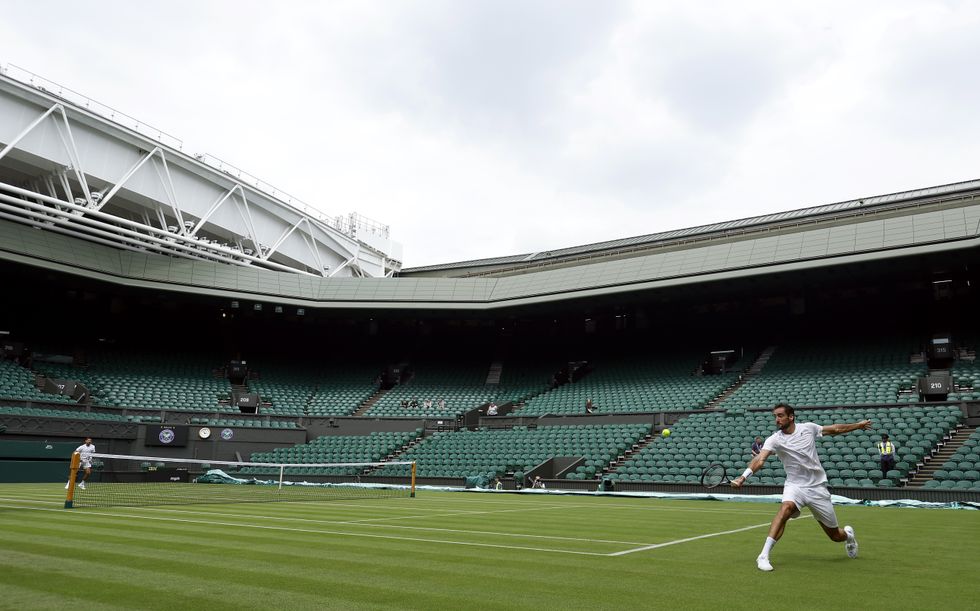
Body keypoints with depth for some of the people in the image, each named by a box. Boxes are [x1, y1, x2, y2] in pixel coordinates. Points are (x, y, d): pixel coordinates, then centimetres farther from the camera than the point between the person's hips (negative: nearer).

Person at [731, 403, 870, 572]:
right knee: (786, 507, -35)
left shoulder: (808, 428, -4)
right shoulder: (774, 440, -12)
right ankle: (764, 556, -35)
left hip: (817, 487, 2)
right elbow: (760, 460, -27)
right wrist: (743, 477, -44)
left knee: (835, 535, 10)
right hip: (795, 485, -2)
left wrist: (858, 425, 23)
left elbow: (834, 429, 14)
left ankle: (848, 534, 50)